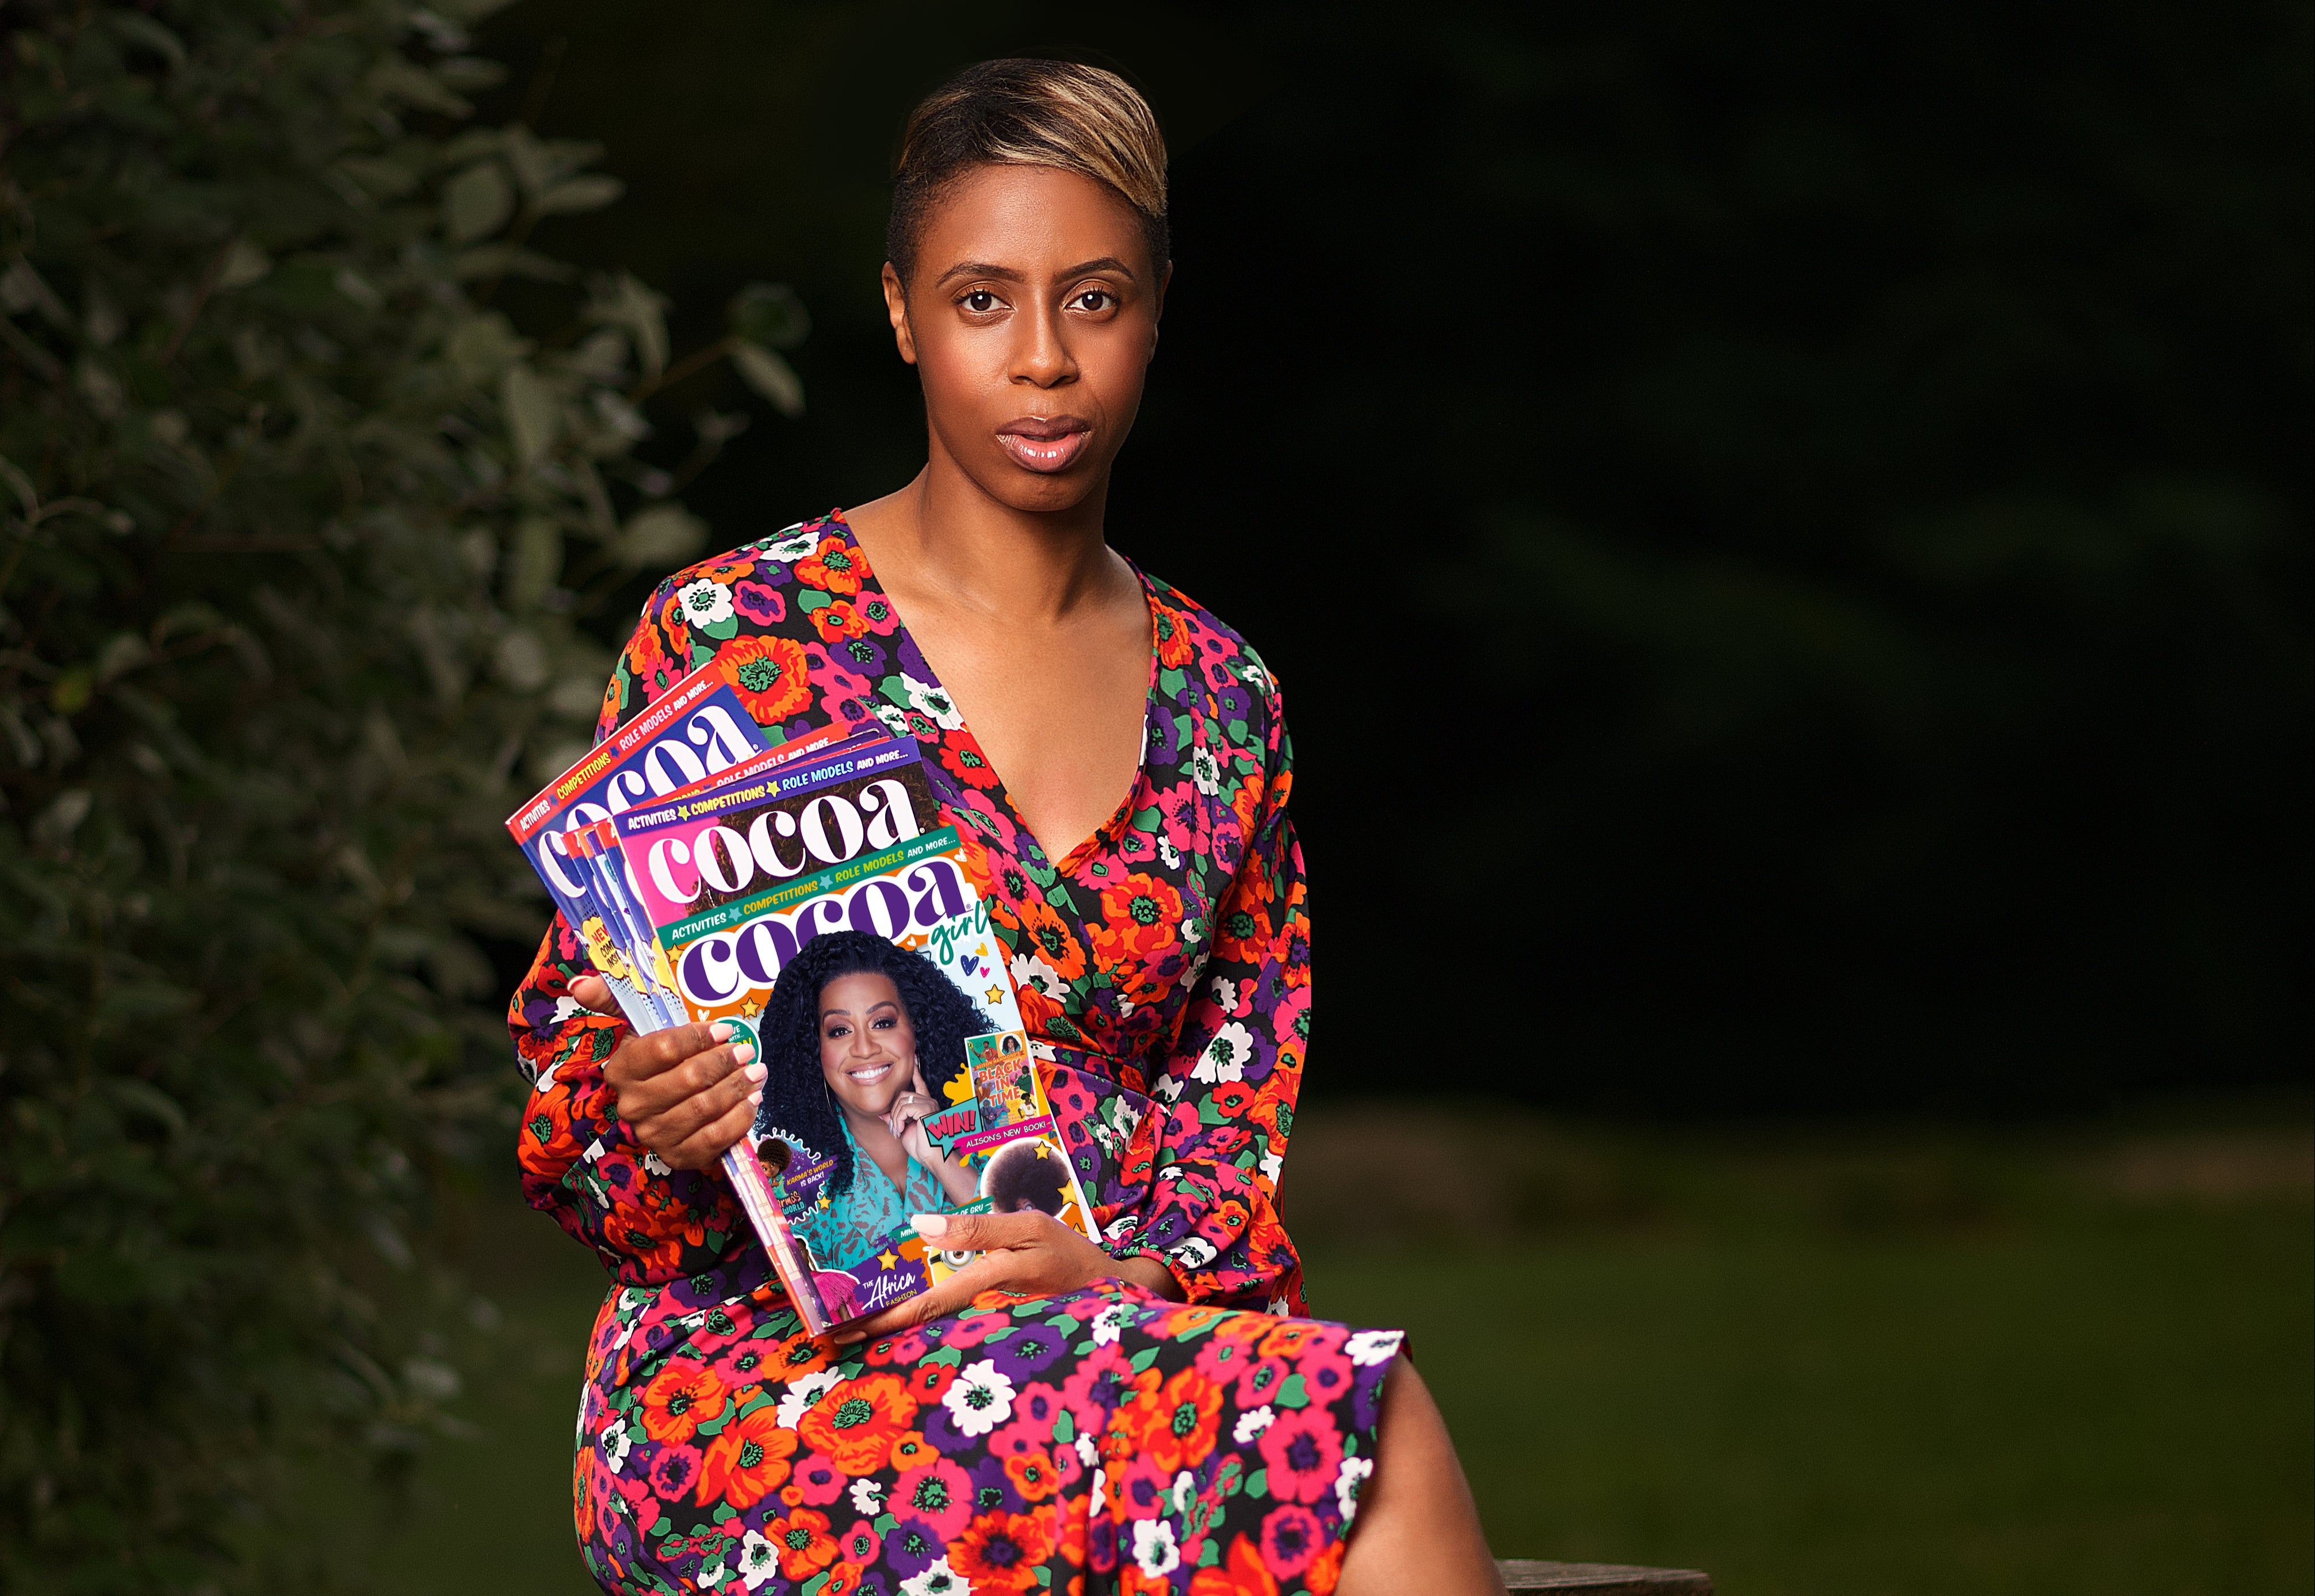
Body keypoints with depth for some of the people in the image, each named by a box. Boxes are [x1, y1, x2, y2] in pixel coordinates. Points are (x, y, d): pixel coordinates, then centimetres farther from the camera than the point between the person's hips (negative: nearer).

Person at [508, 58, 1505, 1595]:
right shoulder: (731, 638, 1)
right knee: (1357, 1426, -33)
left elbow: (1242, 1095, 15)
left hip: (1119, 1325, 4)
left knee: (1350, 1444, -34)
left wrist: (1134, 1267, -7)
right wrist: (659, 1121, -20)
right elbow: (572, 1084, 4)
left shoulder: (1220, 696, 14)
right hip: (766, 1350, -4)